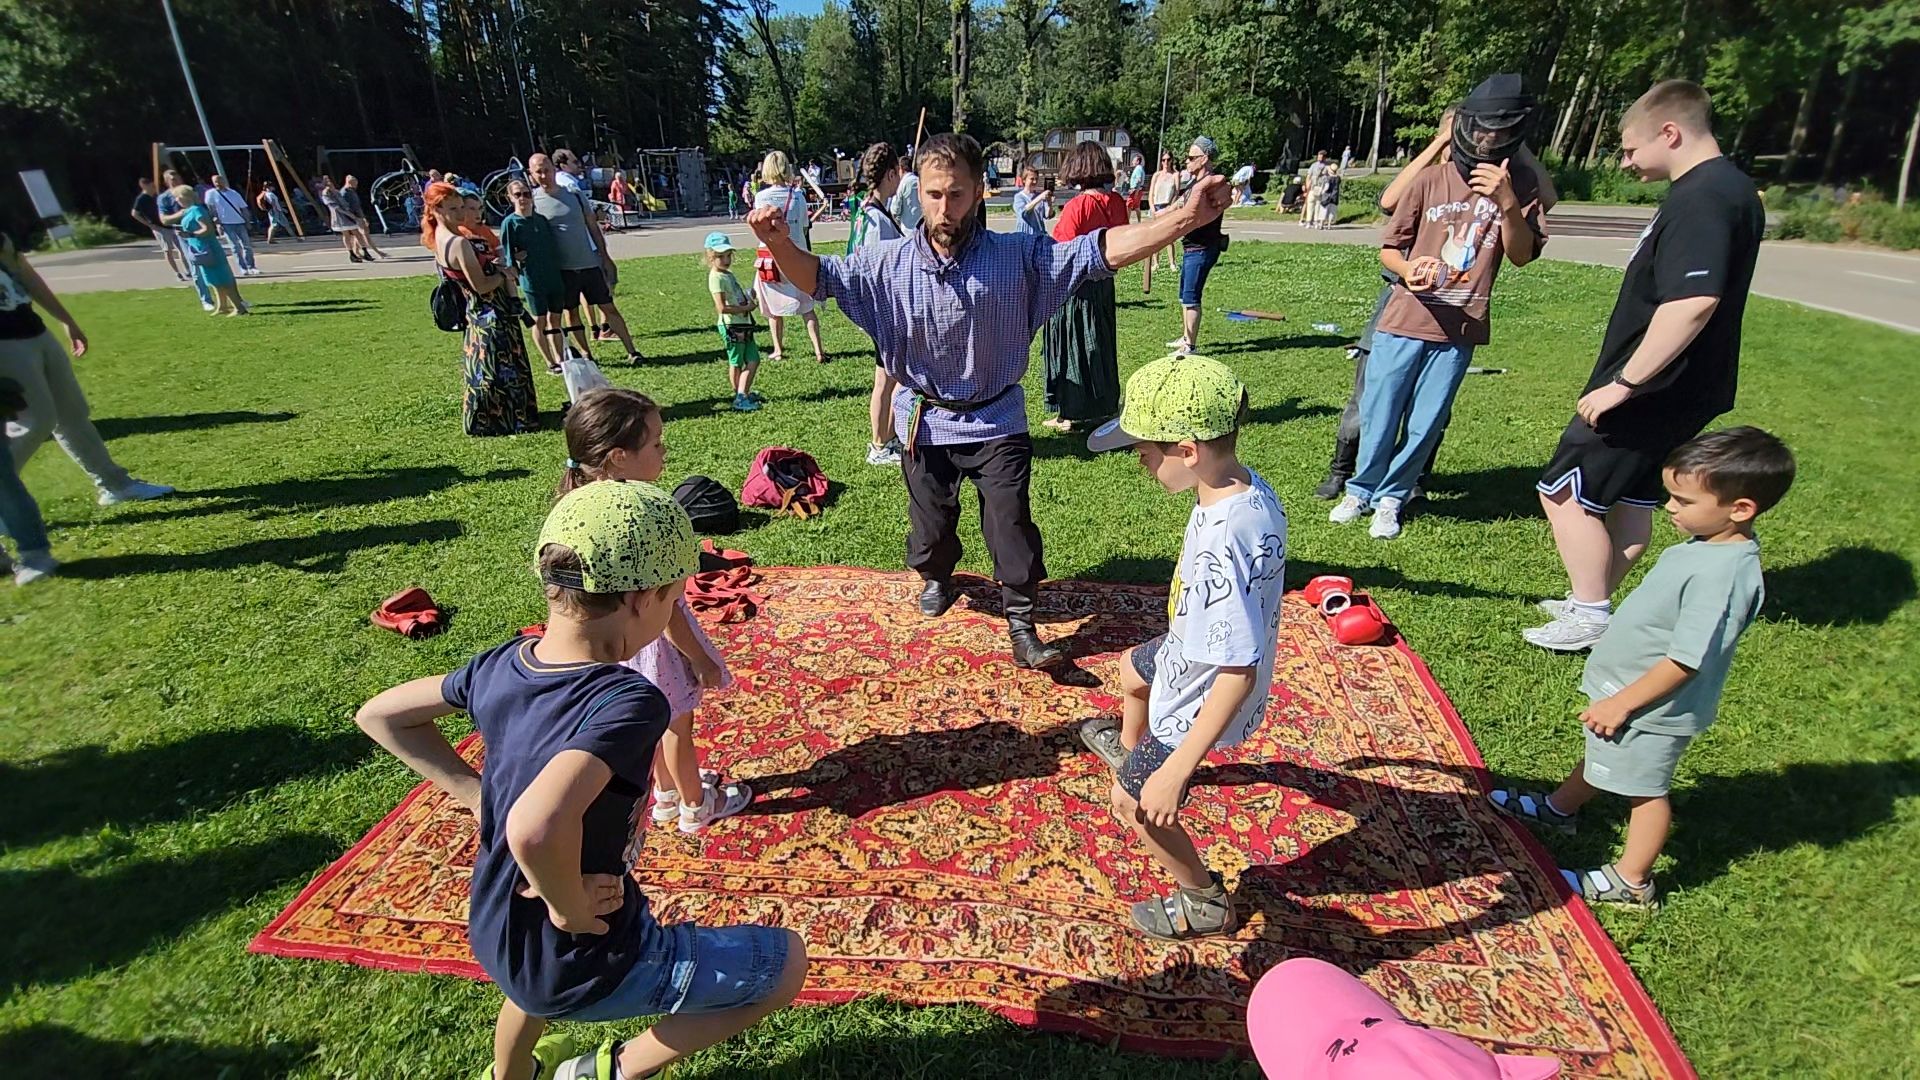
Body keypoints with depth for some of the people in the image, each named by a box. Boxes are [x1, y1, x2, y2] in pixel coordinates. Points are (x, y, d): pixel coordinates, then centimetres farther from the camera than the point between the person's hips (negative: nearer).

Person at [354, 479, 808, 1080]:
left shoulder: (501, 667, -10)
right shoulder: (628, 703, -33)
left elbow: (379, 716, 5)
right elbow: (534, 830, -48)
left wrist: (474, 791, 4)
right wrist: (569, 909, -28)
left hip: (493, 938, 7)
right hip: (582, 970, -7)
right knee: (786, 961, 7)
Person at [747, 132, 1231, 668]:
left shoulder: (1019, 257, -13)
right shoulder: (890, 264, -9)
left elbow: (1100, 251, -17)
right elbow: (820, 277, -6)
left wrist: (1186, 218, -28)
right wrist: (780, 245, -28)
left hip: (997, 422, -1)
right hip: (925, 423, 2)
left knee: (1012, 527, 0)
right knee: (931, 524, 19)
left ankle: (1021, 626, 18)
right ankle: (937, 579, 51)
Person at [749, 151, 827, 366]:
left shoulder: (761, 196, -8)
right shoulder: (798, 194, -3)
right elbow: (804, 226, 3)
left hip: (770, 255, -1)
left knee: (774, 307, 12)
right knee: (806, 306, 8)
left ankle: (778, 351, 19)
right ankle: (818, 350, 2)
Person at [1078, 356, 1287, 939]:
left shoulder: (1220, 546, -41)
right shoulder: (1250, 488, -13)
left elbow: (1239, 672, -38)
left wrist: (1177, 770, -33)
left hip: (1198, 704, -9)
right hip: (1187, 657, 9)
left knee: (1136, 803, 11)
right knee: (1131, 668, 35)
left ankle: (1206, 904, 34)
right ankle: (1129, 746, 69)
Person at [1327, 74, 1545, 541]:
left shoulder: (1521, 185, 3)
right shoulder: (1431, 181, -2)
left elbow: (1521, 255, -2)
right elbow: (1388, 248, 3)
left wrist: (1508, 204, -17)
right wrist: (1407, 269, -19)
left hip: (1460, 330, 1)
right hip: (1404, 322, -1)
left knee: (1425, 424, 5)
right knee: (1379, 415, 5)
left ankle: (1391, 497, 21)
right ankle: (1361, 489, 24)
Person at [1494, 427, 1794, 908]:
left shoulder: (1723, 577, -33)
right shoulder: (1708, 543, -3)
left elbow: (1684, 660, -29)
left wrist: (1622, 704, -22)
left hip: (1652, 706, -9)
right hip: (1624, 687, 9)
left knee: (1644, 787, 8)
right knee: (1601, 756, 29)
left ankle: (1631, 881, 27)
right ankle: (1559, 807, 51)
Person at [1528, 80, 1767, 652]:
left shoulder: (1702, 198, -20)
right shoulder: (1733, 190, 13)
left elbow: (1693, 302, -32)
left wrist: (1623, 383, -27)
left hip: (1650, 394, -10)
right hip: (1680, 391, 10)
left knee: (1565, 492, -2)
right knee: (1631, 498, 17)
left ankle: (1590, 617, 6)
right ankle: (1591, 601, 29)